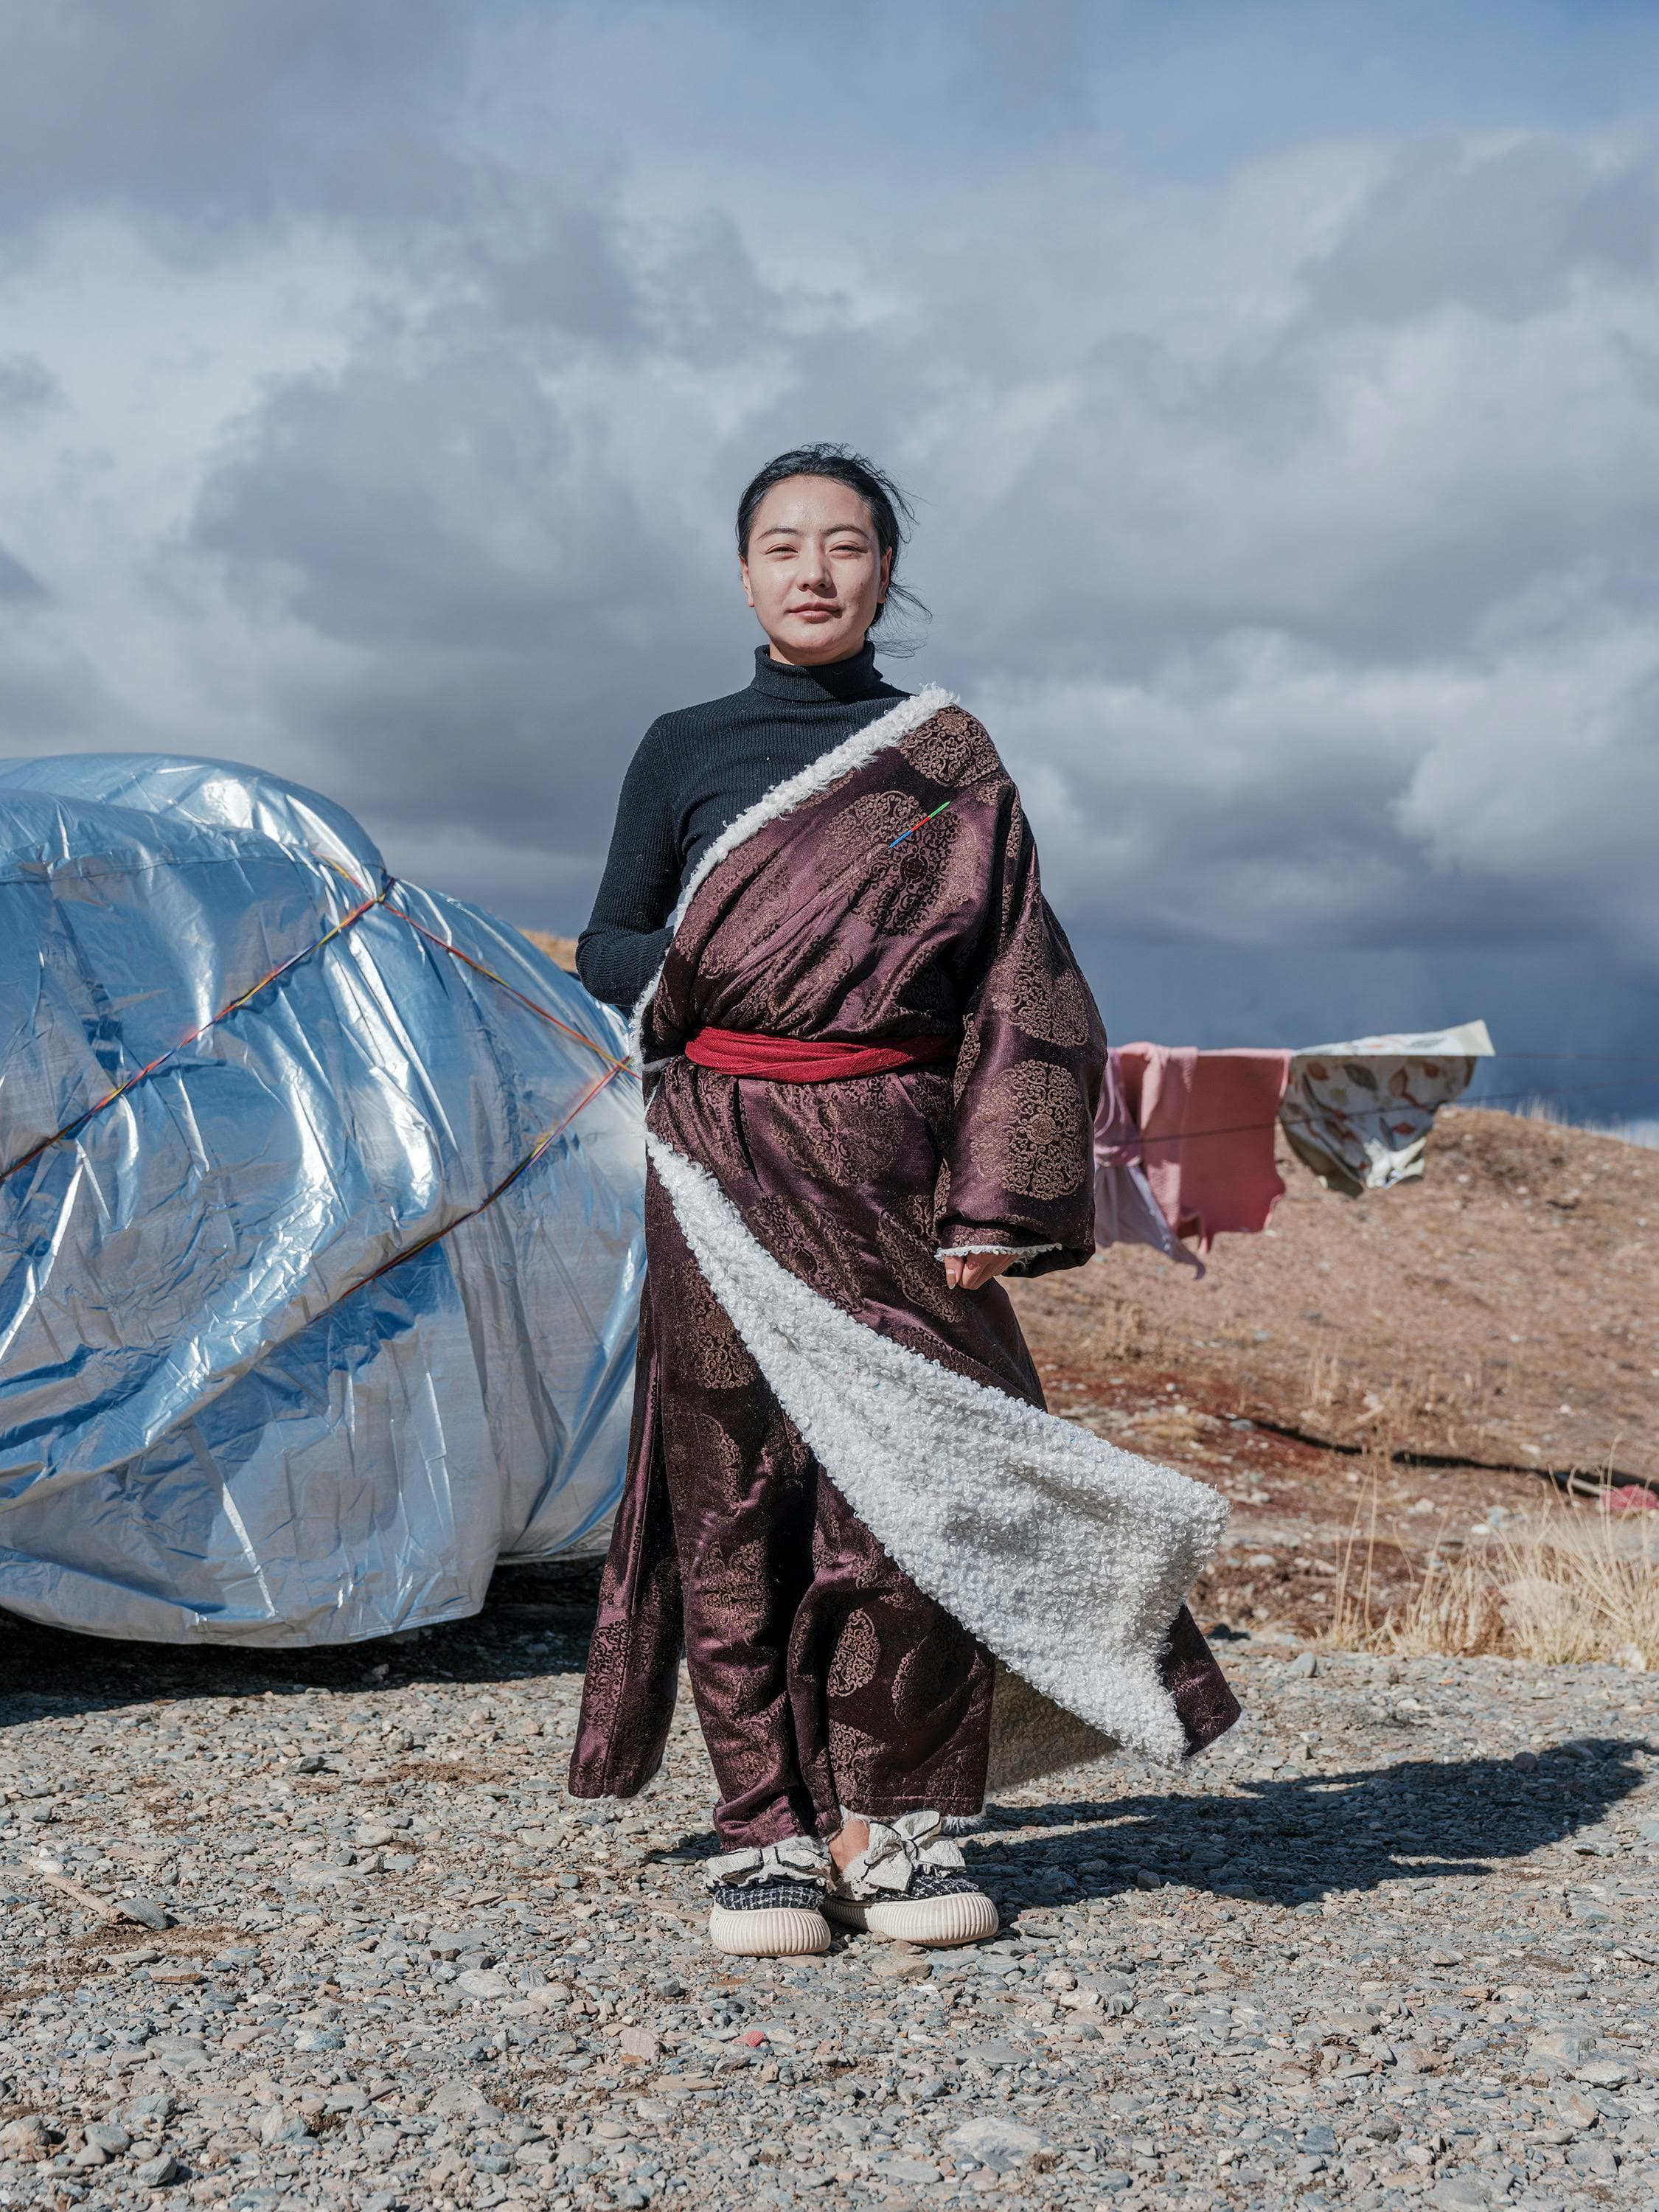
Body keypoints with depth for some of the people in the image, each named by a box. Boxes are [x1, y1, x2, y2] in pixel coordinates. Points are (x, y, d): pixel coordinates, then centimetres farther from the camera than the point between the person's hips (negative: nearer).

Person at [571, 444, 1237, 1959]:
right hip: (725, 1162, 0)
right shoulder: (684, 751, 12)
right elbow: (605, 948, 14)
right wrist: (682, 971, -11)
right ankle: (768, 1830, 7)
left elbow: (1013, 985, 5)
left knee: (907, 1483, -5)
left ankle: (896, 1822, 7)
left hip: (892, 1154, 0)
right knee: (738, 1488, -1)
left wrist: (993, 1200, -5)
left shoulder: (950, 756, 10)